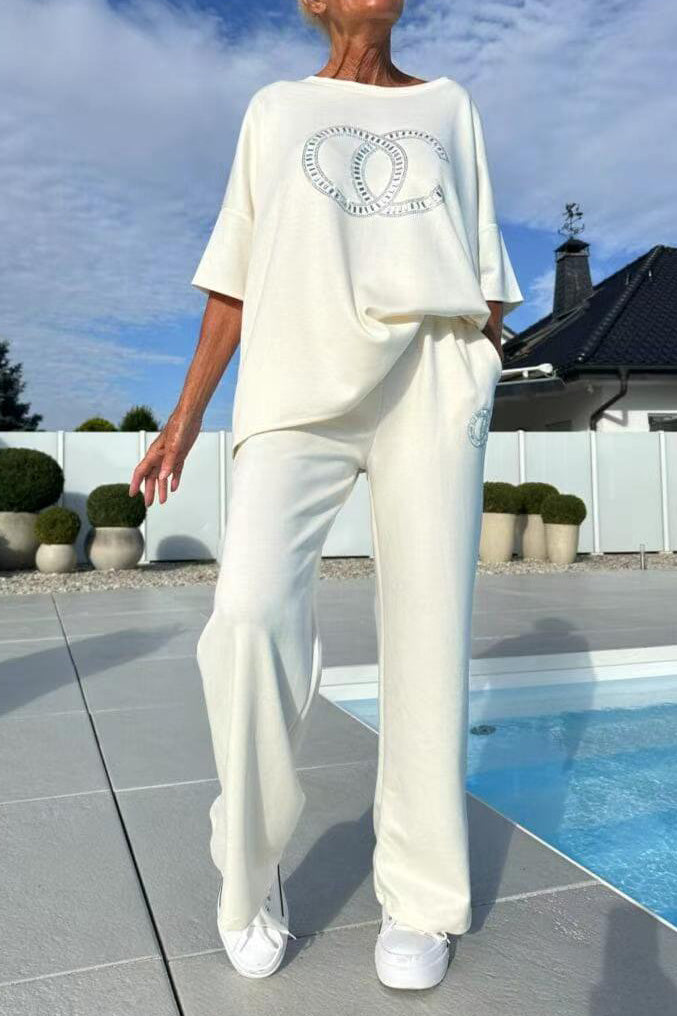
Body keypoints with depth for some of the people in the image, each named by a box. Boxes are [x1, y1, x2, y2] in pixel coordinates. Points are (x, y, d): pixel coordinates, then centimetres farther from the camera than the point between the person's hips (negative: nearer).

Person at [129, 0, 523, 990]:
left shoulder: (451, 107, 23)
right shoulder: (275, 109, 21)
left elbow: (483, 268, 20)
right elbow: (234, 279, 15)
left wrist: (490, 378, 9)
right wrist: (185, 419, 7)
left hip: (432, 380, 2)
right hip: (300, 386, -1)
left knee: (429, 634, -6)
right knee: (252, 612, -21)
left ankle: (422, 897, 9)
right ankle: (250, 871, 1)